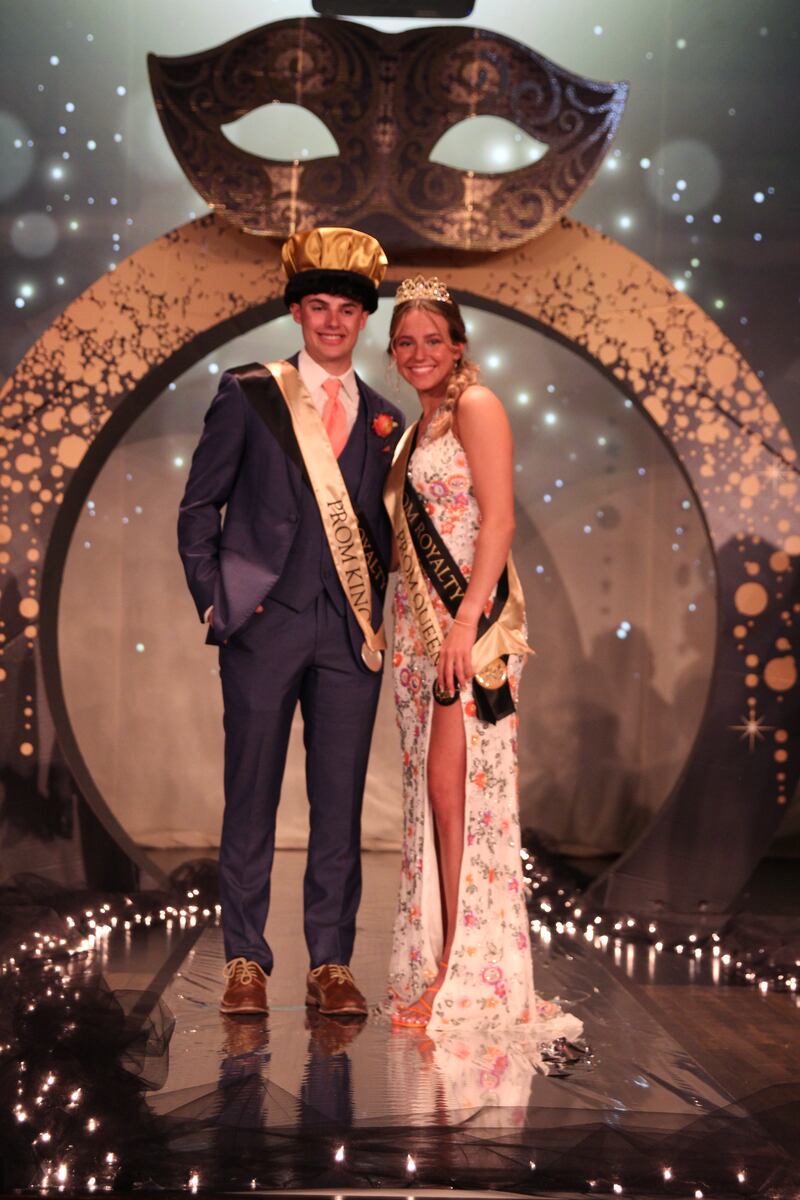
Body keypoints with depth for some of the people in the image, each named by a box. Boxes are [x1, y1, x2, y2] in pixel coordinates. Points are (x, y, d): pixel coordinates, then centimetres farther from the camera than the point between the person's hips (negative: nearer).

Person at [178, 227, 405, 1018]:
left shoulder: (383, 421, 14)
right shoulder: (248, 395, 5)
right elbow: (199, 508, 4)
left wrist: (375, 614, 4)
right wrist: (216, 603, -3)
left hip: (350, 634, 3)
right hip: (264, 625, -2)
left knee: (339, 804, 4)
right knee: (251, 799, 2)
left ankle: (330, 965, 12)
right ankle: (245, 961, 12)